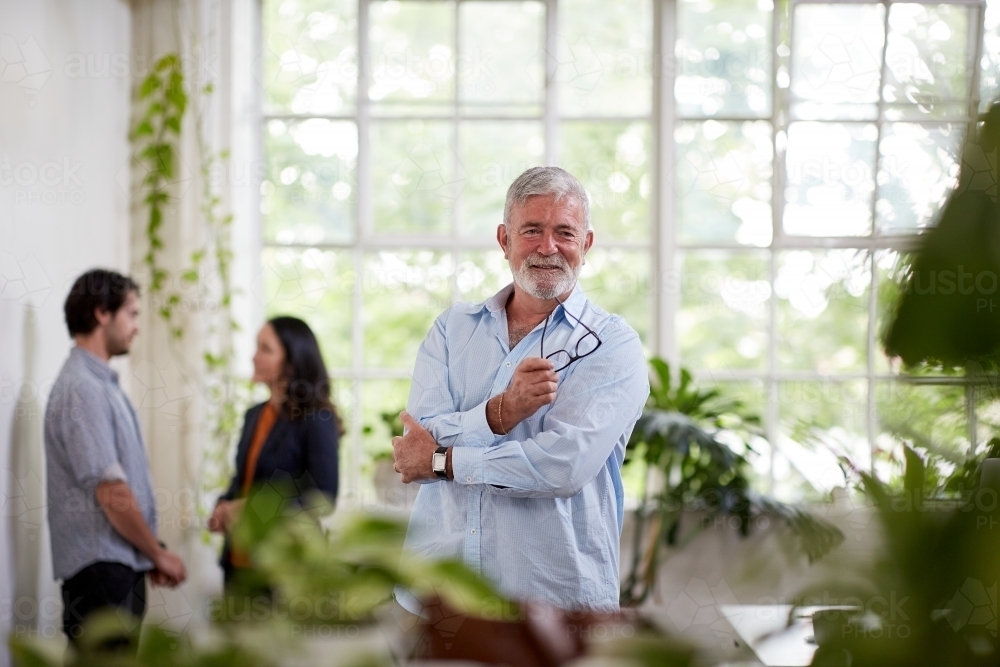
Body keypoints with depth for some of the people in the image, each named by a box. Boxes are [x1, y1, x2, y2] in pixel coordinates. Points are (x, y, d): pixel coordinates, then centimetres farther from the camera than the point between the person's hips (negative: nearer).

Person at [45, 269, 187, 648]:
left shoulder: (102, 384, 16)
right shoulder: (82, 389, -14)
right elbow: (110, 492, -19)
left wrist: (153, 553, 13)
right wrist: (159, 553, -9)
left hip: (121, 563, 9)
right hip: (100, 569, -9)